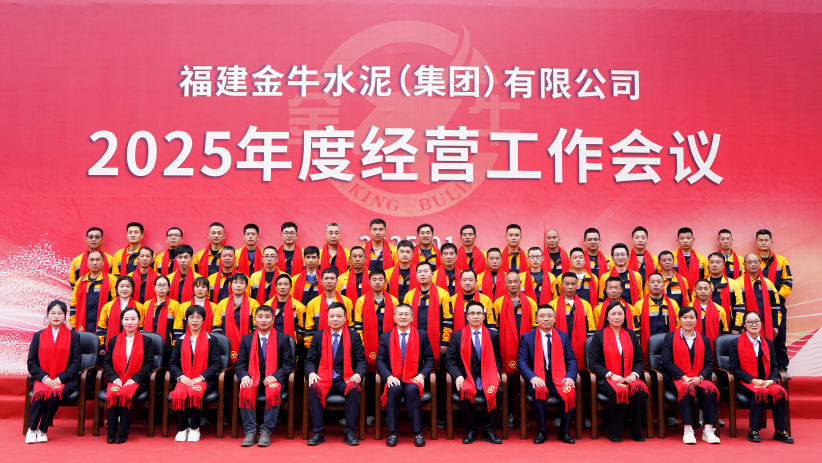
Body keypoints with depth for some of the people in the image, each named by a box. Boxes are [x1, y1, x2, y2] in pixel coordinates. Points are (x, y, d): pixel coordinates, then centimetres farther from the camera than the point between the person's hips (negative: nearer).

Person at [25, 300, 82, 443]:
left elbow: (76, 362, 2)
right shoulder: (38, 336, 14)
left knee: (55, 394, -33)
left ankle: (42, 430, -15)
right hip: (42, 379, 1)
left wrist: (60, 378, -12)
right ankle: (32, 429, -14)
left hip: (65, 380, -1)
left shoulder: (74, 336, 9)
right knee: (41, 393, -32)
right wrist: (44, 377, -11)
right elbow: (31, 362, 6)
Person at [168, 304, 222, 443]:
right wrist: (181, 376, -11)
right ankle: (182, 429, -13)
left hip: (204, 380, -2)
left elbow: (217, 364, -1)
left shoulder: (211, 340, 8)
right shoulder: (180, 341, 16)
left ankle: (195, 428, -15)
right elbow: (172, 363, 9)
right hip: (184, 379, 2)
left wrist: (200, 377, -13)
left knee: (194, 392, -36)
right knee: (178, 393, -33)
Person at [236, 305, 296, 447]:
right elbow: (240, 363, 8)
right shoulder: (246, 339, 13)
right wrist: (244, 376, -15)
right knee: (245, 391, -32)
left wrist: (275, 376, -16)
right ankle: (250, 432, -23)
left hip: (273, 380, -2)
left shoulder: (283, 339, 7)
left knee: (274, 391, -36)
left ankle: (266, 431, -25)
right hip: (253, 379, 2)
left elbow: (288, 364, 1)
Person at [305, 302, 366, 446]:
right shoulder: (319, 336, 11)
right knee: (314, 388, -32)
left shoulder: (354, 336, 9)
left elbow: (360, 360, 6)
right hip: (323, 378, 1)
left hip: (345, 379, 0)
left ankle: (349, 432, -22)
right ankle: (317, 433, -22)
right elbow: (310, 360, 9)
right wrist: (311, 373, -13)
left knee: (354, 389, -33)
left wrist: (358, 373, -15)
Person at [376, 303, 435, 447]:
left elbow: (429, 359, 6)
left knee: (412, 390, -33)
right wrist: (389, 376, -14)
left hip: (413, 379, 0)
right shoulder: (385, 337, 10)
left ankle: (418, 432, -25)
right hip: (394, 380, 1)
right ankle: (392, 432, -23)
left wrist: (422, 375, -11)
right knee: (394, 389, -33)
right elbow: (380, 360, 4)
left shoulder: (422, 335, 9)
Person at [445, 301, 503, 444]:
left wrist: (496, 372, -7)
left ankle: (488, 430, -11)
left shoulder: (493, 335, 12)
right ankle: (471, 430, -11)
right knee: (466, 392, -34)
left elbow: (497, 358, 14)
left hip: (486, 378, 1)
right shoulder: (457, 335, 7)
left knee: (497, 392, -30)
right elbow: (449, 359, 2)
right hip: (466, 378, -1)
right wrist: (458, 376, -14)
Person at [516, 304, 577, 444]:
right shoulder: (527, 337, 5)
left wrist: (570, 377, -12)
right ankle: (542, 432, -14)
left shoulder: (564, 336, 13)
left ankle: (563, 432, -8)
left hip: (559, 378, 2)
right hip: (538, 379, -2)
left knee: (571, 392, -28)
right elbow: (521, 361, -3)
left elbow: (571, 359, 8)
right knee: (539, 392, -34)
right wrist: (532, 377, -20)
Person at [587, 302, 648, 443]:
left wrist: (634, 374, -7)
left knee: (641, 390, -30)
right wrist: (611, 374, -15)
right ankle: (614, 432, -16)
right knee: (619, 391, -35)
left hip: (629, 378, 3)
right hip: (606, 379, -3)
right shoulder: (599, 336, 4)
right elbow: (593, 363, -2)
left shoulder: (631, 335, 15)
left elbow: (640, 360, 14)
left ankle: (636, 431, -11)